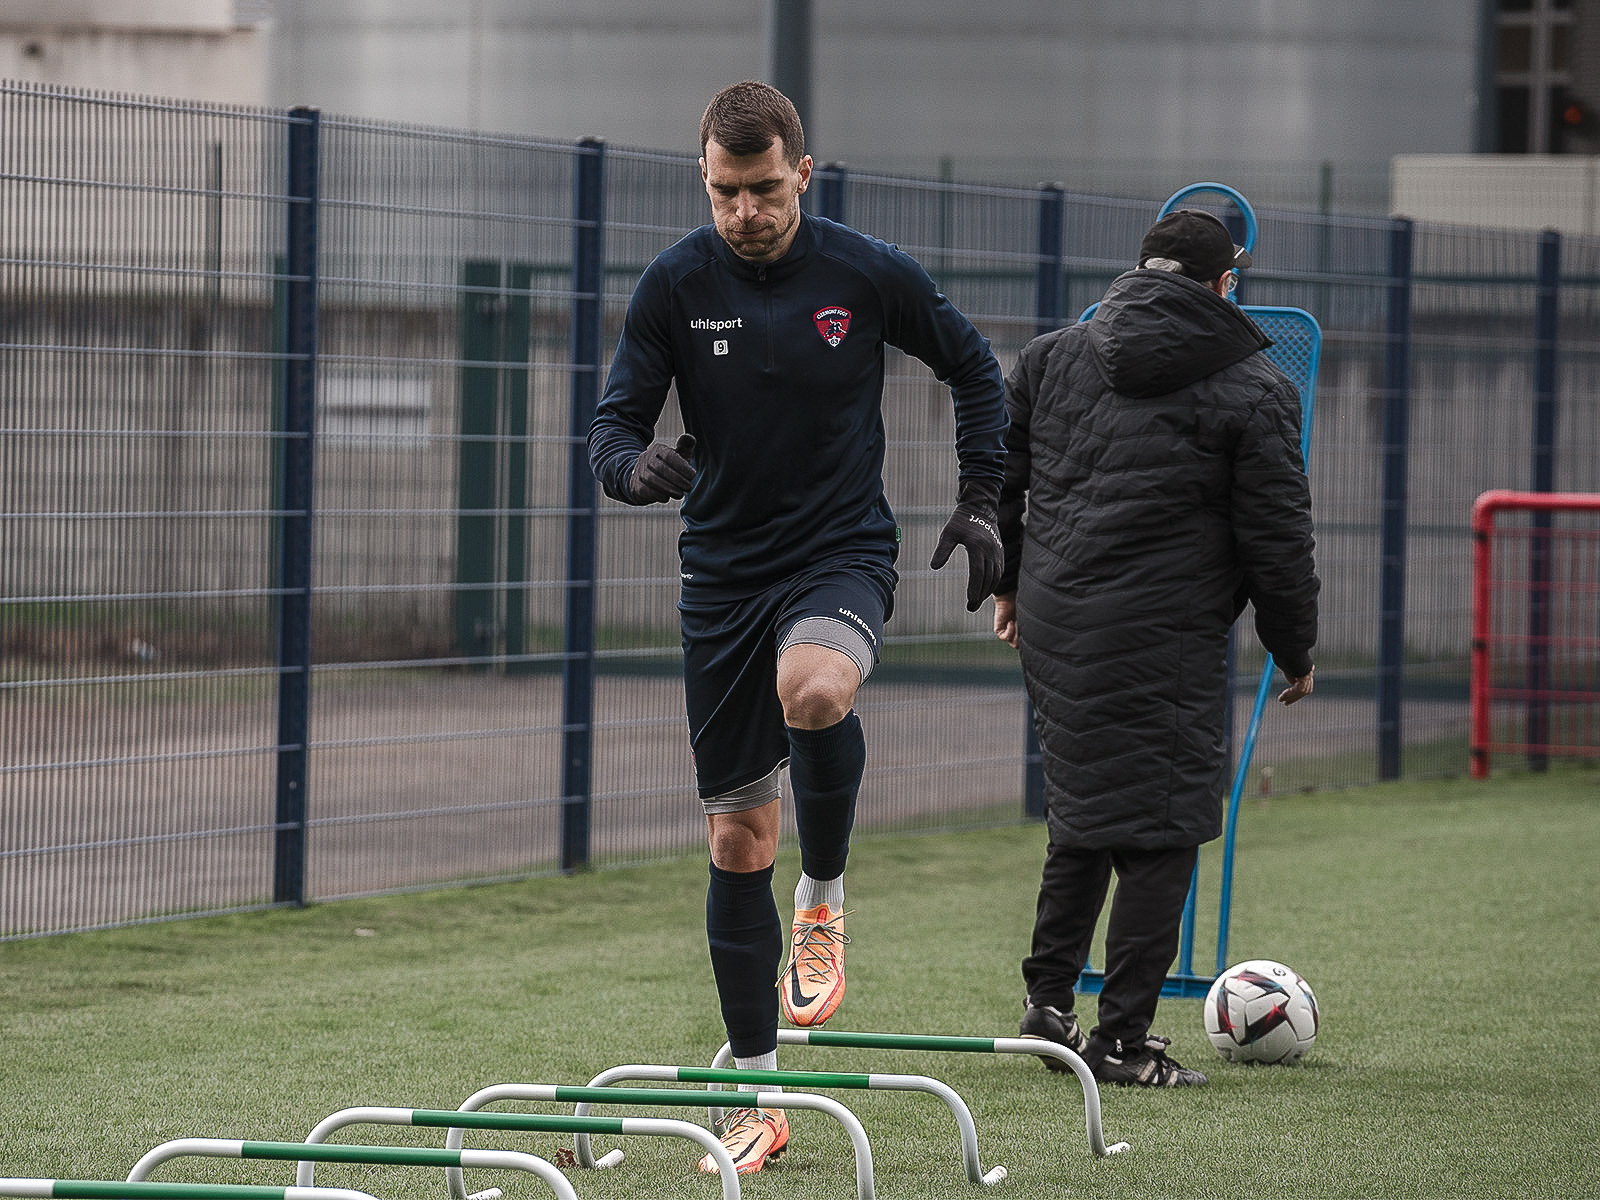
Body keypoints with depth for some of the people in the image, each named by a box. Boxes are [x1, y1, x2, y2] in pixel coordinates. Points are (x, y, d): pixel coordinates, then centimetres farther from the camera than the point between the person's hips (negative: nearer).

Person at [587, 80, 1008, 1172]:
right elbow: (613, 426, -4)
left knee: (813, 690, -37)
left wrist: (981, 502, 5)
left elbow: (974, 367, 10)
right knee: (738, 838, 4)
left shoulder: (868, 275, -6)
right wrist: (637, 464, -27)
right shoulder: (677, 285, -5)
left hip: (844, 553, -2)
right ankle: (756, 1095, 16)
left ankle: (824, 901, -9)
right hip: (724, 570, 2)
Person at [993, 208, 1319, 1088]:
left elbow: (995, 477, 14)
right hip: (1165, 642, -6)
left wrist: (1007, 583, 28)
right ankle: (1122, 1039, -1)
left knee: (1081, 815, 21)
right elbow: (1277, 541, -3)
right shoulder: (1256, 392, -4)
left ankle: (1048, 998, 22)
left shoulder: (1051, 358, 9)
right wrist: (1296, 653, 10)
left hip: (1051, 624, 6)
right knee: (1158, 831, 0)